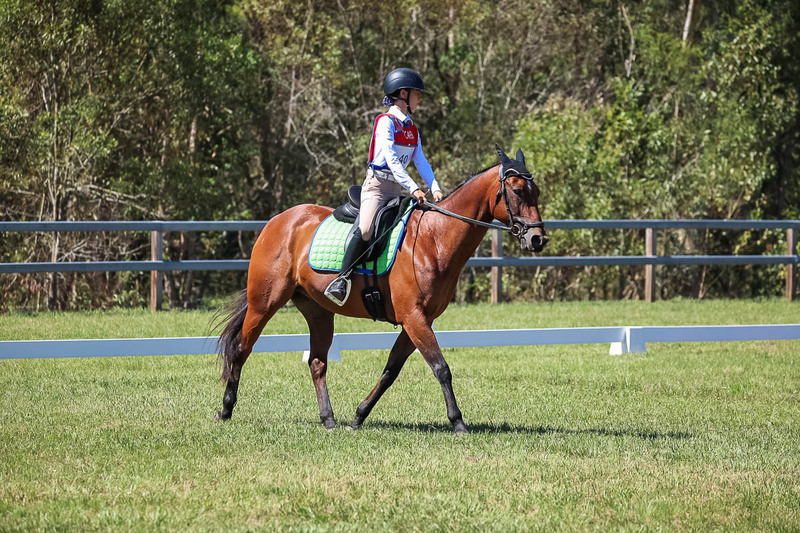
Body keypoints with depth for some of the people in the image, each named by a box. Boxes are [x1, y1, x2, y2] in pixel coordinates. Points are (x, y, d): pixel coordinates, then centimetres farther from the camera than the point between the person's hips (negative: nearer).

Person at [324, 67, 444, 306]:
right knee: (365, 230, -28)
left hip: (398, 189, 8)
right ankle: (341, 280, -24)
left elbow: (421, 162, 9)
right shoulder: (386, 122, -9)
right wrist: (413, 188, -28)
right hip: (377, 185, -8)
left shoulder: (412, 129, 16)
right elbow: (392, 160, -19)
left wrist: (435, 188, -8)